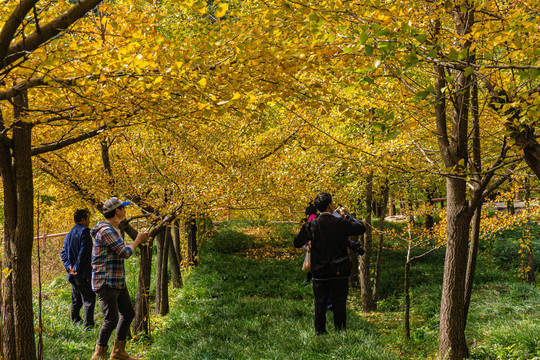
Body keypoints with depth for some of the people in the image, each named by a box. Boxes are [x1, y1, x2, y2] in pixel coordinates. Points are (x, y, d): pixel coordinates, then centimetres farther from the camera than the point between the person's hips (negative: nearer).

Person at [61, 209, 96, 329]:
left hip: (73, 274, 8)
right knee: (89, 298, -6)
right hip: (83, 273, -8)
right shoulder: (84, 231, -9)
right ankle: (88, 324, -11)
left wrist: (69, 266, -2)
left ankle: (75, 321, 23)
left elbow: (63, 253, 10)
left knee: (76, 300, 18)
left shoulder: (69, 234, 17)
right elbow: (84, 251, -17)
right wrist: (77, 268, -13)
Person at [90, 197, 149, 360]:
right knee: (111, 319, -11)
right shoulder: (106, 231, -19)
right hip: (106, 283, -11)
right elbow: (125, 253, -19)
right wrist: (138, 240, -5)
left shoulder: (115, 229, 16)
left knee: (128, 313, 14)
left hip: (117, 282, 11)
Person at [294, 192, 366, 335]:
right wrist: (346, 215, 10)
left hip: (320, 272, 2)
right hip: (340, 272, -1)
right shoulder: (341, 223, -11)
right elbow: (361, 228, 3)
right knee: (339, 304, 7)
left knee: (320, 303, 10)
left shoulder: (311, 225, -7)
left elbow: (297, 243, 3)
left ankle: (320, 332, 13)